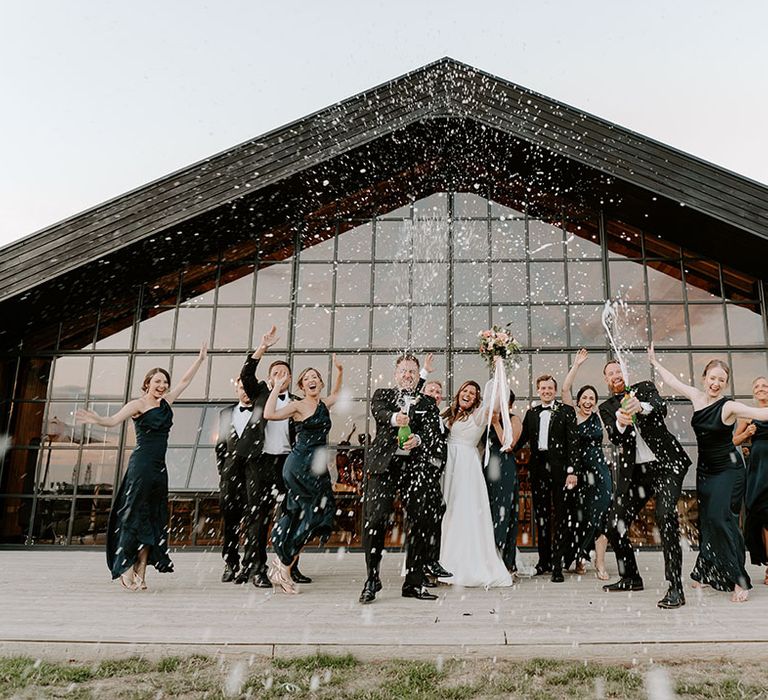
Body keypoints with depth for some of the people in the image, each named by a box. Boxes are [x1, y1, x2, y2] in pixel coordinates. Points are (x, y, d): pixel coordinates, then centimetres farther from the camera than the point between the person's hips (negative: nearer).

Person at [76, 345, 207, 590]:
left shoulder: (165, 403, 15)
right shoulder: (138, 404, -3)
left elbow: (185, 381, 25)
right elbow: (114, 420, -18)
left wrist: (200, 359, 29)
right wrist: (98, 420, -38)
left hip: (159, 467, 7)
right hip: (141, 465, -7)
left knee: (153, 519, 4)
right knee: (134, 515, -6)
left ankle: (140, 572, 7)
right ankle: (126, 570, -2)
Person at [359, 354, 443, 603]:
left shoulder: (427, 403, 17)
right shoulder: (382, 395, 15)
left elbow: (432, 431, 0)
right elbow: (378, 411, -9)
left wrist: (418, 439, -24)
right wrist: (395, 418, -33)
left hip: (416, 466, 2)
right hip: (384, 464, -2)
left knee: (421, 522, 1)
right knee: (375, 520, -9)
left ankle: (414, 582, 14)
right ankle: (372, 580, 4)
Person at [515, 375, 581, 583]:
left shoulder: (566, 411, 2)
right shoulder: (531, 413, 14)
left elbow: (573, 442, -4)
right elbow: (521, 439, 12)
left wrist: (572, 471, -12)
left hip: (560, 469, -4)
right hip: (538, 469, 4)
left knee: (560, 517, -2)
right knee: (541, 517, 11)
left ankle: (557, 565, 2)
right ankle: (544, 561, 22)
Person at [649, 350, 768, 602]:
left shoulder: (728, 407, -17)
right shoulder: (696, 397, 0)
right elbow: (672, 380, 13)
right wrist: (655, 362, 21)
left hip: (729, 469, -6)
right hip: (705, 469, 6)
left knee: (720, 517, -17)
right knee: (706, 519, 8)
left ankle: (739, 580, -11)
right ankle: (707, 574, 18)